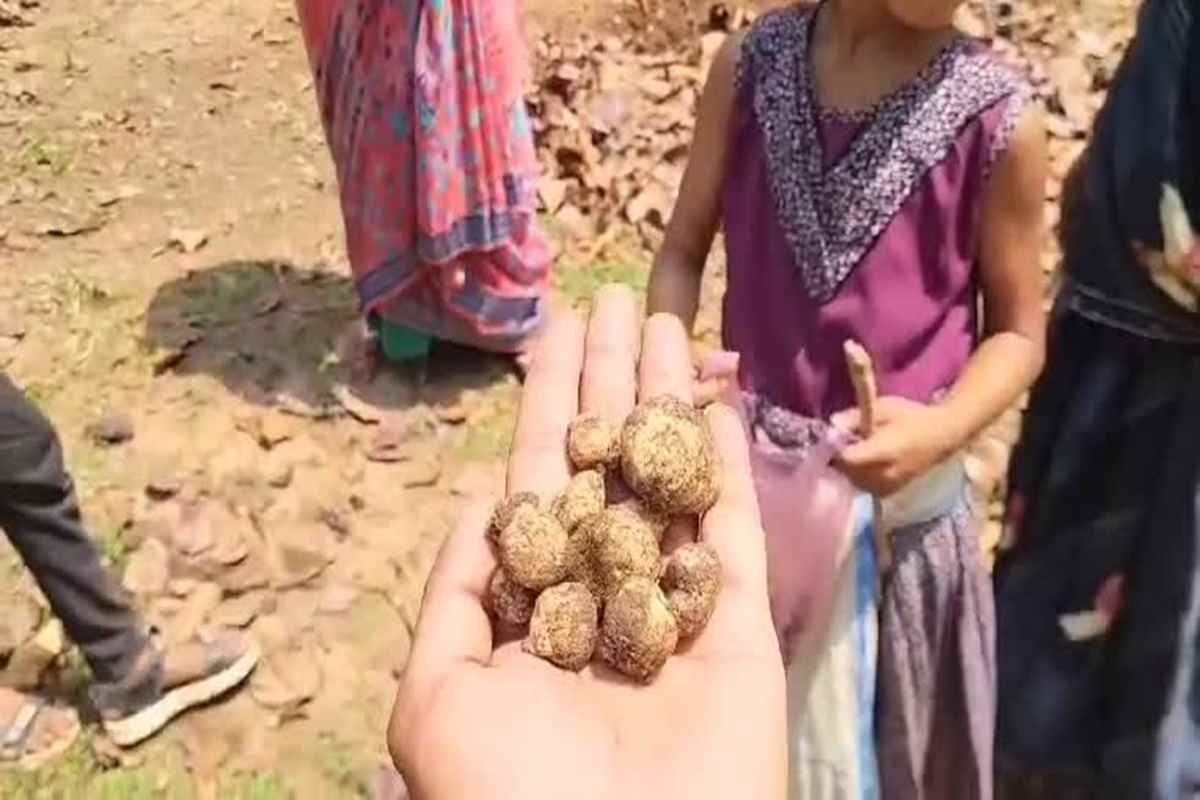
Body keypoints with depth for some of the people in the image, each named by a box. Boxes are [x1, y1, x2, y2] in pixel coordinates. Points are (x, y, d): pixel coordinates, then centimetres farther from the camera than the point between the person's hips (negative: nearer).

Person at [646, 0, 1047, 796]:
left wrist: (942, 428, -22)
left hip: (895, 489, -1)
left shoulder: (997, 114, -13)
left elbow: (1018, 332, -5)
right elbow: (683, 251, 2)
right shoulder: (752, 65, -7)